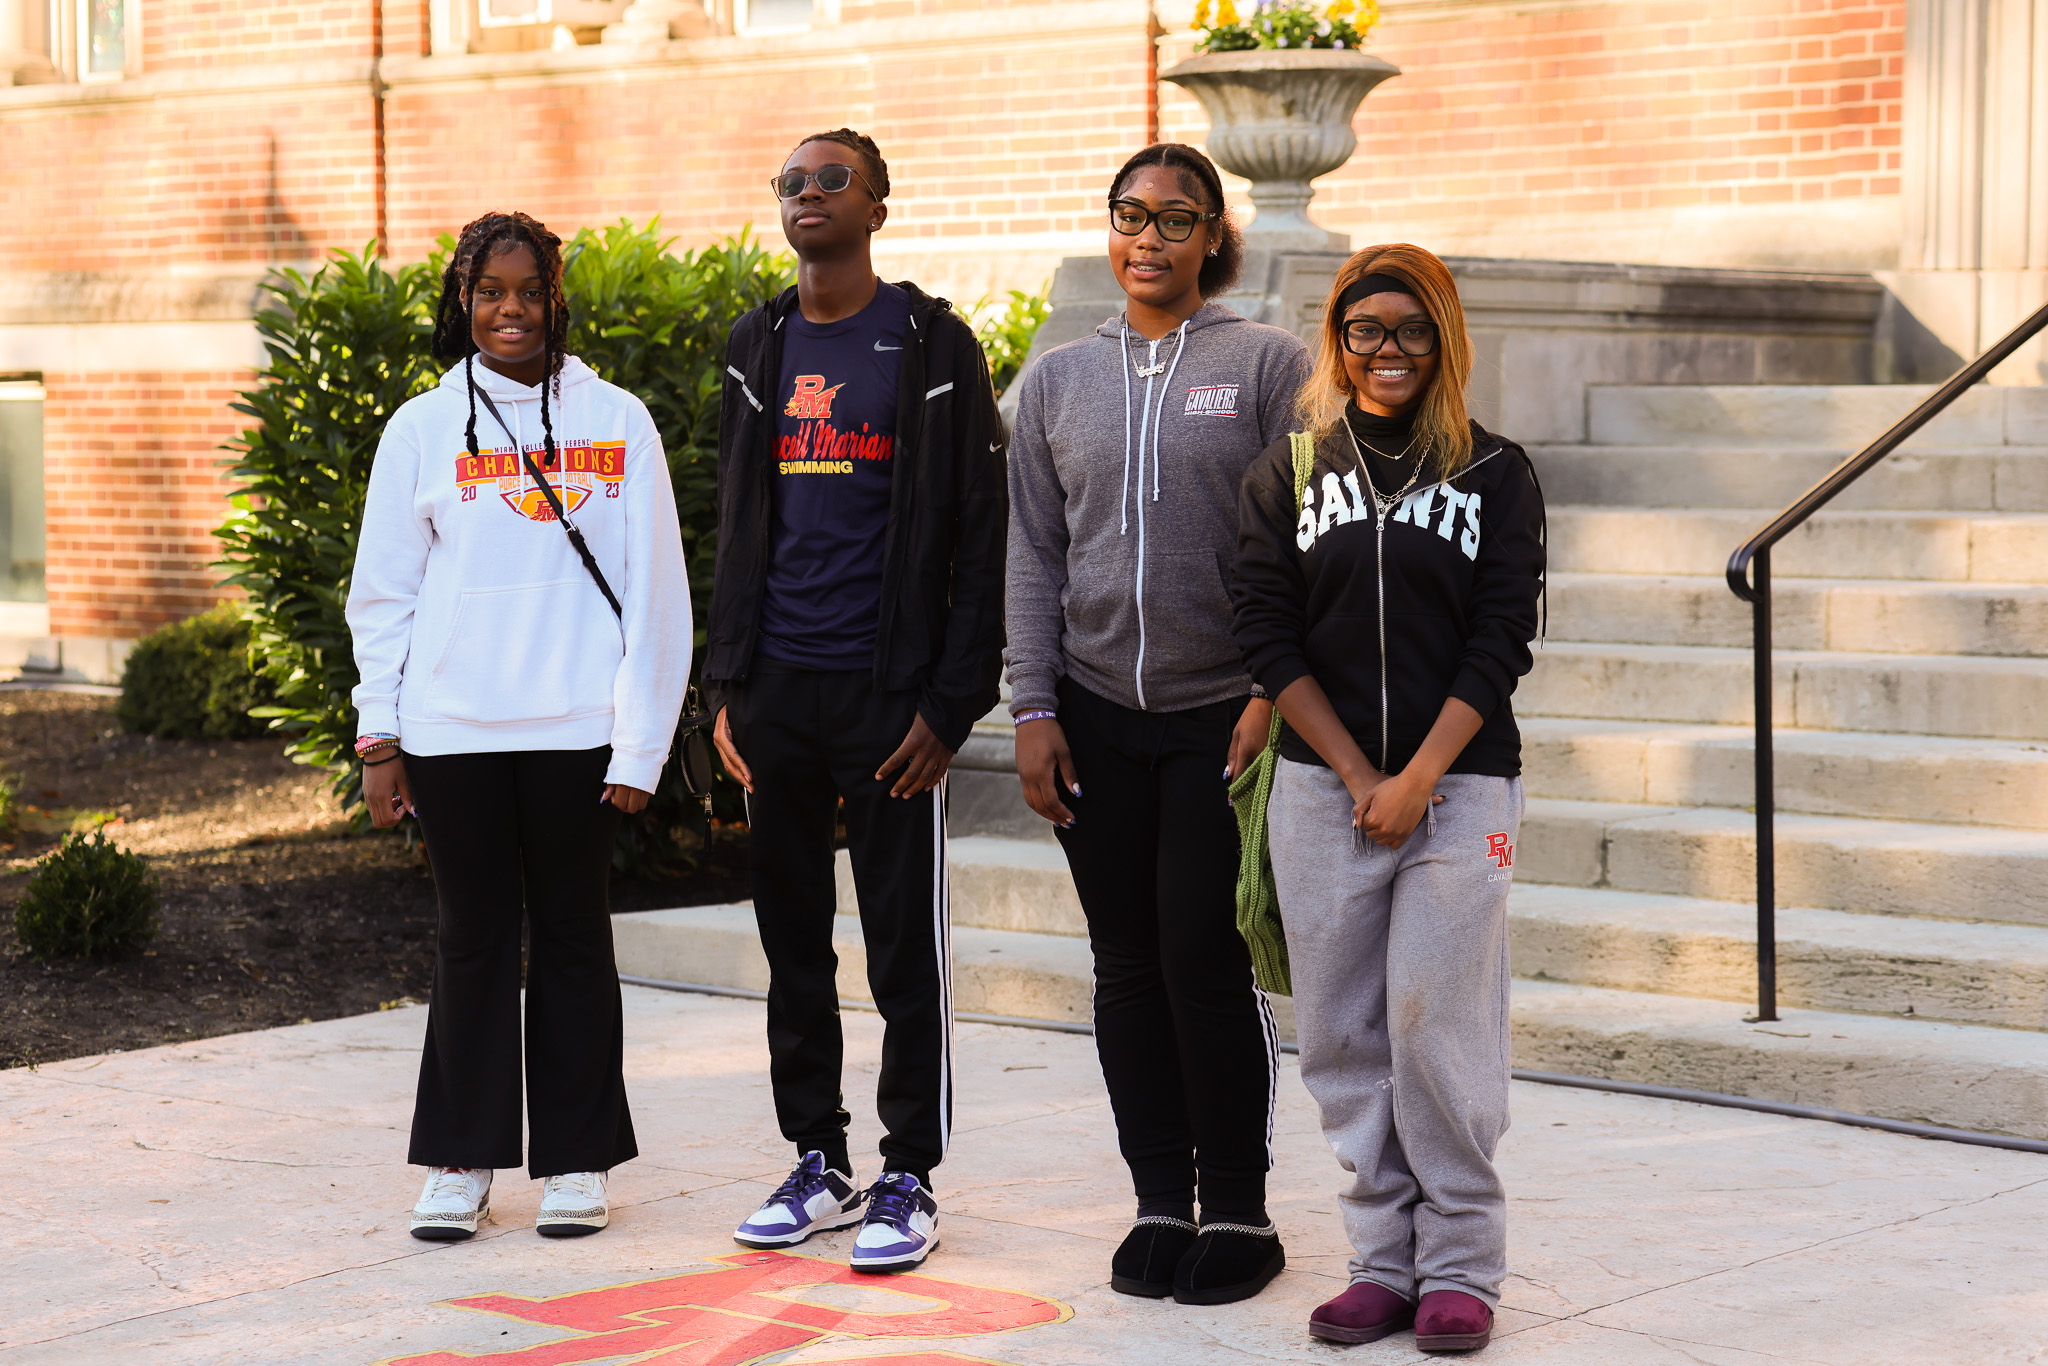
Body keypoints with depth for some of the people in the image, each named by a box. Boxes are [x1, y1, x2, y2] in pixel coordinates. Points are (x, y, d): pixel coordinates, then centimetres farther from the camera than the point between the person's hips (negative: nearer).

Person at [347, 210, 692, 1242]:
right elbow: (383, 595, 8)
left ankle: (576, 1164, 15)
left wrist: (639, 743, -4)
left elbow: (651, 592, 2)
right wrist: (378, 740, 1)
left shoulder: (615, 422, 4)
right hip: (452, 729, 1)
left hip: (576, 729, 0)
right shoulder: (423, 429, 6)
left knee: (573, 936, 6)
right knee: (473, 937, 5)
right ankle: (460, 1164, 14)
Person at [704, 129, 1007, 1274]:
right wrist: (729, 686, 9)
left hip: (887, 693, -5)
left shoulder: (933, 347, -3)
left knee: (908, 946, 0)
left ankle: (909, 1179, 9)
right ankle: (819, 1162, 20)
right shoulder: (759, 349, 13)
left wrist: (953, 702, -12)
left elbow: (978, 536, -5)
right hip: (778, 691, 5)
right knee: (794, 940, 10)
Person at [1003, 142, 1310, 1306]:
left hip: (1221, 714, -3)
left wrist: (1275, 697, -10)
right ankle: (1160, 1202, 16)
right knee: (1129, 966, 6)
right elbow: (1034, 554, 11)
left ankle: (1238, 1210, 8)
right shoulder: (1060, 379, 11)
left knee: (1208, 959, -5)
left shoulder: (1268, 362, 1)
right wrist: (1034, 708, 3)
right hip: (1097, 713, 3)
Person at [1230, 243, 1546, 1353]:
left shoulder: (1496, 474, 4)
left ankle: (1459, 1268, 5)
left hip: (1458, 786, -2)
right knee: (1343, 1032, 3)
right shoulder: (1288, 473, 8)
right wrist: (1357, 778, -7)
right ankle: (1382, 1260, 12)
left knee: (1439, 1024, -6)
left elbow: (1500, 645, -2)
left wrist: (1416, 782, -10)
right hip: (1321, 790, 2)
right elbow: (1270, 637, 2)